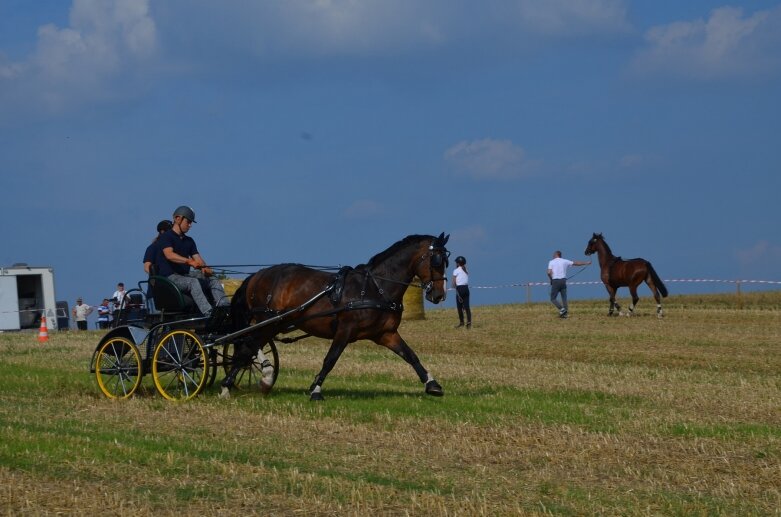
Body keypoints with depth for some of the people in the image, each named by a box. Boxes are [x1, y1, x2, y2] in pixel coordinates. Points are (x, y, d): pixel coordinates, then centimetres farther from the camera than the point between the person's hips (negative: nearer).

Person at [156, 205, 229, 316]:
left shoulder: (189, 241, 21)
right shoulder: (166, 237, -4)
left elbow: (197, 257, 9)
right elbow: (169, 255, -23)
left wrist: (204, 268, -16)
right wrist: (189, 261, -38)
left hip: (186, 274, 8)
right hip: (170, 276, -8)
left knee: (213, 280, -10)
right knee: (193, 282, -35)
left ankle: (224, 306, -32)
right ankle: (208, 314, -50)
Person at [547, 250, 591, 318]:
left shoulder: (551, 262, 1)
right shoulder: (565, 261, 10)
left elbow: (549, 272, -11)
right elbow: (576, 263, 17)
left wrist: (551, 279, 7)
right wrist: (586, 263, 28)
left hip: (555, 281, -3)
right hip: (563, 280, 3)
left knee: (553, 298, 2)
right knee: (564, 298, 10)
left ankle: (561, 309, -19)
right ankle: (565, 313, 6)